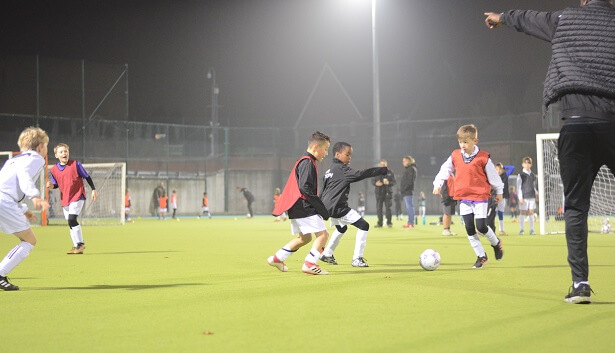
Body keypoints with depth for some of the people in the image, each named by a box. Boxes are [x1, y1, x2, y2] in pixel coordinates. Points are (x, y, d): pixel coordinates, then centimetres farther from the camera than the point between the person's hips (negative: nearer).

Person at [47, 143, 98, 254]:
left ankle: (80, 244, -10)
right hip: (64, 199, 5)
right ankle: (76, 246, 20)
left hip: (77, 197, -5)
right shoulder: (54, 170, 3)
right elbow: (56, 184, 14)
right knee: (71, 224, 9)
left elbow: (87, 177, 1)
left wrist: (94, 190, -1)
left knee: (72, 219, -20)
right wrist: (51, 186, -8)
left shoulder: (75, 164, -7)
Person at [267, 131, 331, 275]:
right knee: (323, 234, -10)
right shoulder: (308, 163, -13)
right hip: (304, 208, -11)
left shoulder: (303, 162, 20)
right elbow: (305, 188, -22)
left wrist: (320, 208, 17)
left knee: (305, 237, 20)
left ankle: (276, 258, 24)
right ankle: (309, 264, -13)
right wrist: (321, 209, -19)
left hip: (297, 208, 11)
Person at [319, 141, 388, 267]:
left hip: (328, 206, 10)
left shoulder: (329, 170, 17)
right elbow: (360, 174, -24)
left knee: (341, 228, 34)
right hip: (337, 207, -10)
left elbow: (323, 189, 22)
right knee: (363, 225, -8)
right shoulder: (342, 169, -12)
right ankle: (357, 259, -9)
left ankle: (327, 254, 41)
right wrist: (382, 170, -22)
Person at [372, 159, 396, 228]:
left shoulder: (390, 173, 6)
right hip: (379, 192, 2)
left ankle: (389, 222, 0)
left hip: (388, 193, -2)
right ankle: (380, 223, 7)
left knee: (388, 208, -6)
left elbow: (394, 182, 3)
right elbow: (372, 181, 10)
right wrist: (376, 183, -13)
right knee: (379, 208, 0)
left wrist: (388, 183, -18)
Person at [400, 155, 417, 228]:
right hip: (405, 192, 10)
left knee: (409, 207, -10)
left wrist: (404, 189, -17)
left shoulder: (412, 169, -9)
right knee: (408, 207, 11)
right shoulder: (407, 169, 21)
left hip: (408, 191, -10)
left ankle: (411, 223, -11)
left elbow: (410, 181, -17)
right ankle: (409, 222, 14)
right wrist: (401, 188, 12)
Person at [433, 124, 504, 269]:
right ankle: (481, 256, 13)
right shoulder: (455, 156, 2)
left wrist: (499, 191, 9)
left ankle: (496, 243, 21)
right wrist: (438, 184, 7)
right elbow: (445, 169, 15)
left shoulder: (483, 158, -9)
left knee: (481, 226, -10)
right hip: (464, 198, 4)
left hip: (480, 197, -4)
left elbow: (492, 175, 2)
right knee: (469, 229, 2)